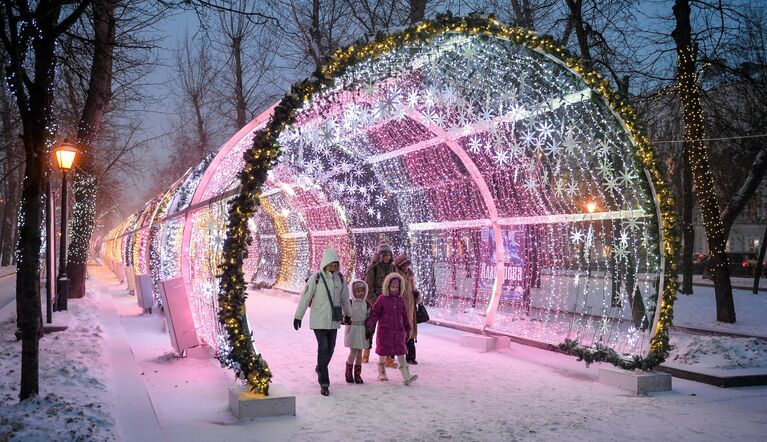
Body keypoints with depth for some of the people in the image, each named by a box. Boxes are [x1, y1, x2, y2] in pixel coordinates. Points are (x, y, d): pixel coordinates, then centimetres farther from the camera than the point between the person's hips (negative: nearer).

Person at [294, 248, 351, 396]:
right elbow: (305, 298, -6)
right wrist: (298, 316, -5)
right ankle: (324, 383, -3)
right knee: (323, 348, -9)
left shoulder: (340, 278, 4)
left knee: (330, 348, 10)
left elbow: (345, 298, 17)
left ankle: (320, 369, 40)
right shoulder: (316, 278, -10)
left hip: (334, 320, 5)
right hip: (318, 320, -5)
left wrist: (348, 314, 26)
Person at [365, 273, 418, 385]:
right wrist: (370, 327, -9)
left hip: (398, 332, 3)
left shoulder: (401, 300, 8)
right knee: (383, 353, 9)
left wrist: (407, 329, 20)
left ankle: (406, 377, -11)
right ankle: (382, 374, 28)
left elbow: (405, 316, 17)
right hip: (385, 331, -3)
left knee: (400, 353, -4)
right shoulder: (382, 299, -5)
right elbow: (374, 313, -5)